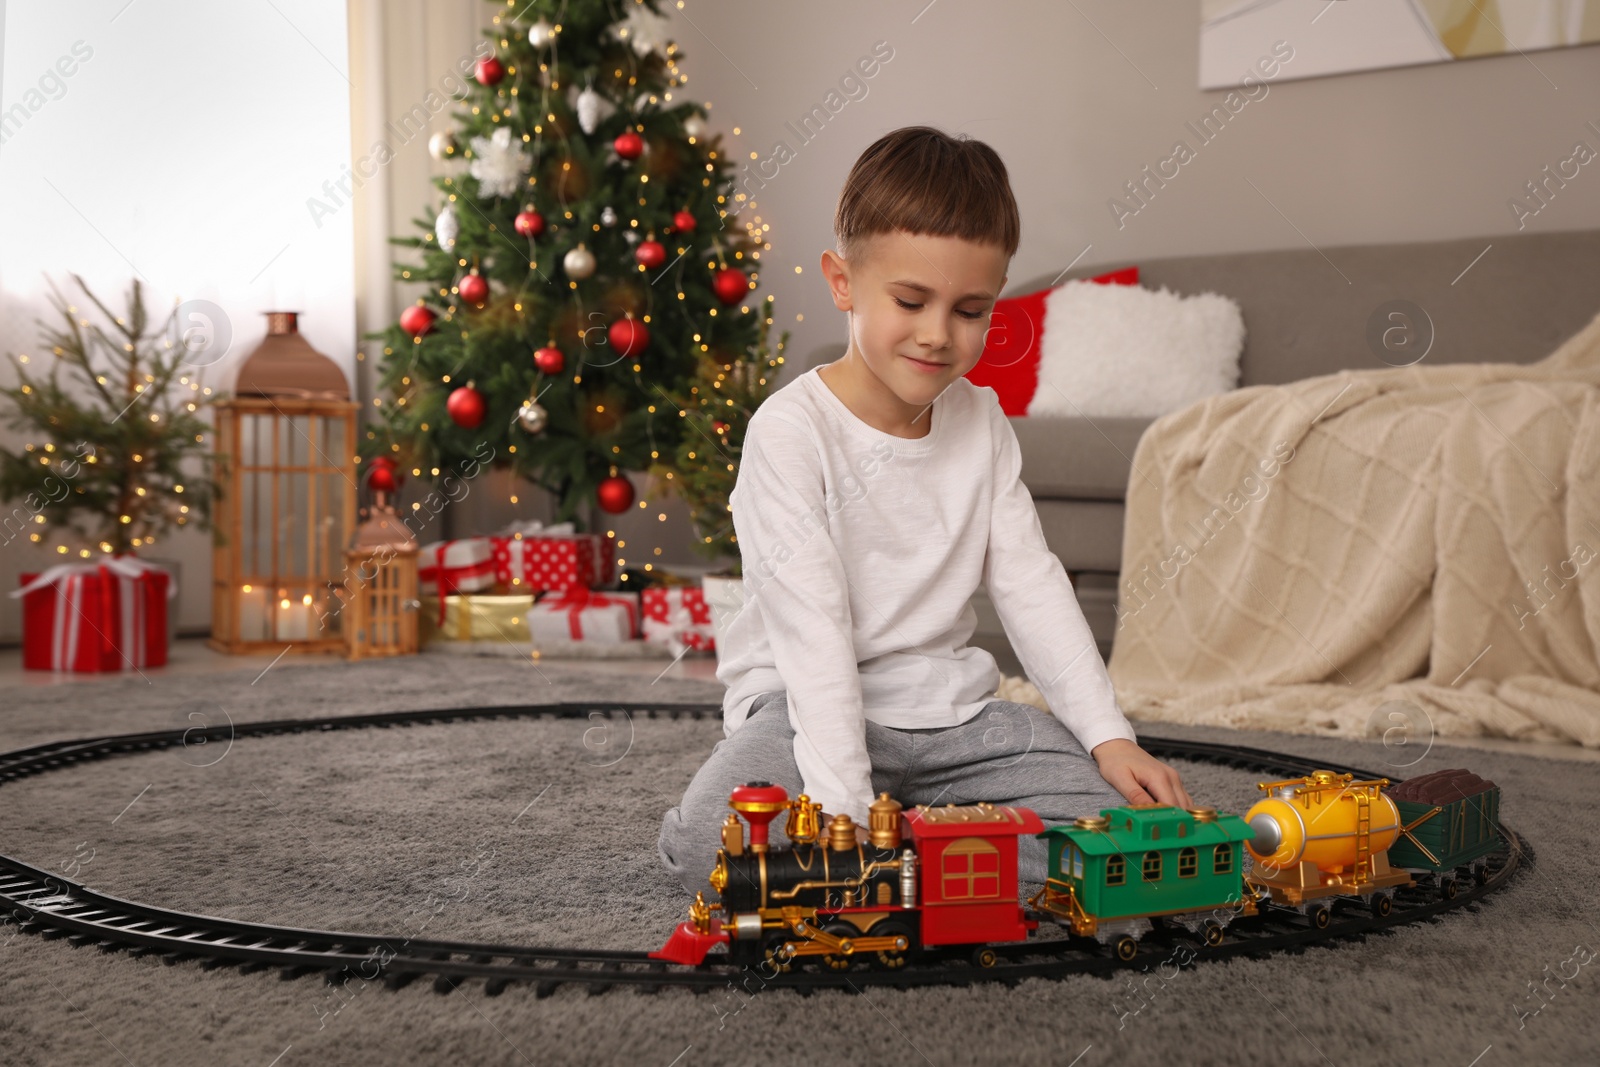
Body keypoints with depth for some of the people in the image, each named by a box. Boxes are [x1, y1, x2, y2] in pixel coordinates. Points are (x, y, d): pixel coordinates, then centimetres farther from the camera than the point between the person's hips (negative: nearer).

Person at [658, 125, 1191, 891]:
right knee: (709, 843, -32)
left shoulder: (981, 419, 5)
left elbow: (1029, 581, 5)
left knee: (1117, 805, -13)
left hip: (946, 704, 5)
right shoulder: (791, 430, -15)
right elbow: (811, 627, -23)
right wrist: (842, 806, -30)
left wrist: (1109, 735, -4)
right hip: (809, 704, -5)